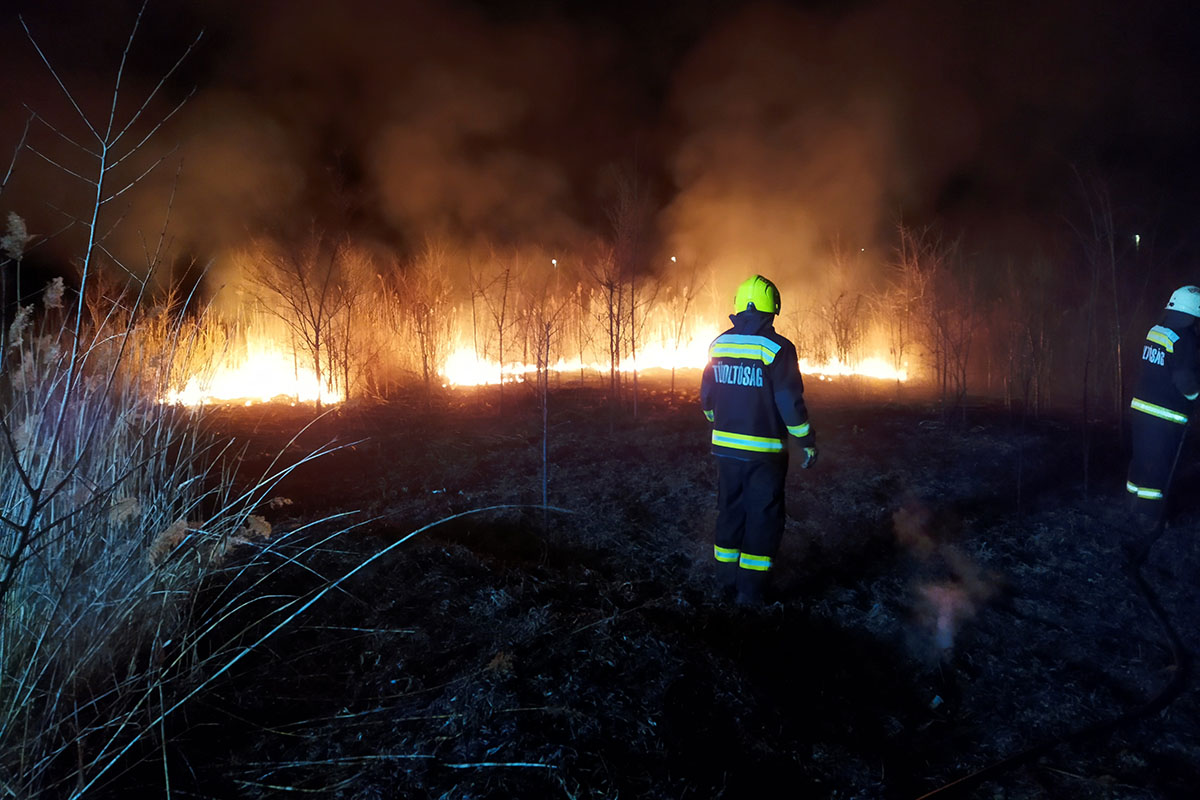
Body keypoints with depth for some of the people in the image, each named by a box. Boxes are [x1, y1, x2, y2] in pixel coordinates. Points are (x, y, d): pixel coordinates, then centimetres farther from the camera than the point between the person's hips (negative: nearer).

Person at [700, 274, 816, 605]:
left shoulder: (718, 344, 2)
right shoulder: (776, 349, -14)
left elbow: (707, 397, 11)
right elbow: (791, 403, -15)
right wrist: (808, 443, -3)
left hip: (725, 447, 5)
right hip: (764, 451, -5)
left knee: (730, 512, 17)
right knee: (763, 517, 7)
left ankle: (727, 582, 24)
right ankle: (750, 590, 11)